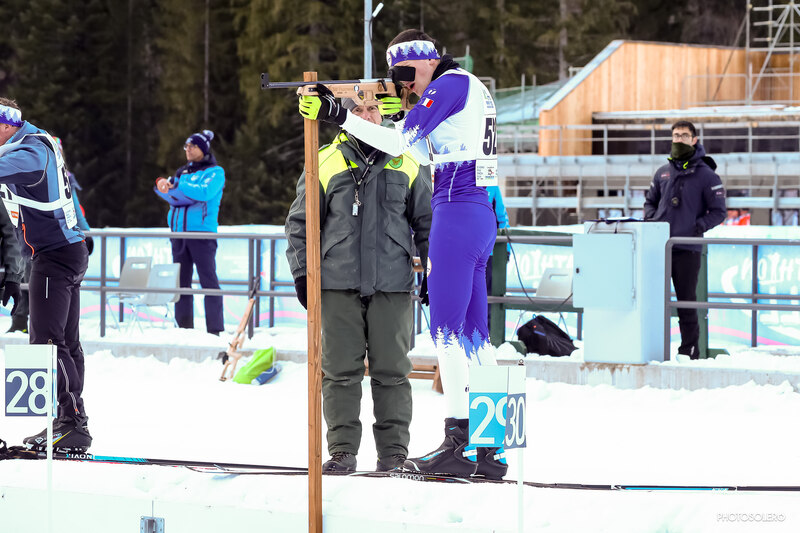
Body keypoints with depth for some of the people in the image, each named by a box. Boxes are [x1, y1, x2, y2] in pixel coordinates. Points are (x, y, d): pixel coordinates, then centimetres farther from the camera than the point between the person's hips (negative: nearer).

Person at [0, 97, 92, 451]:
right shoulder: (37, 142, 14)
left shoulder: (30, 152, -16)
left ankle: (71, 424, -15)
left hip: (54, 255, -11)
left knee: (47, 340, -13)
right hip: (70, 251, 11)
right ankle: (74, 422, 16)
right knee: (66, 342, 12)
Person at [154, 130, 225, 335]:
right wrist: (162, 186, -11)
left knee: (208, 280, -9)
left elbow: (206, 192, -16)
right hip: (179, 231, 7)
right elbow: (172, 196, 10)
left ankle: (215, 329, -10)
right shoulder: (183, 172, 20)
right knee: (181, 281, 7)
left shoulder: (215, 172, 2)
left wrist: (177, 186, -22)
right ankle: (184, 327, 11)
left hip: (202, 231, -7)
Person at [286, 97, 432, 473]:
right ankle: (342, 449, 5)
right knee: (340, 370, -1)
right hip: (339, 285, 0)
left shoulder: (407, 164, 10)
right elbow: (300, 223, 12)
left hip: (393, 285, 0)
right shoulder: (325, 163, 7)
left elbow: (427, 222, 17)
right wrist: (302, 272, 4)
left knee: (392, 370, 1)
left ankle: (394, 450, 6)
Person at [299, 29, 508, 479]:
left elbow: (400, 141, -13)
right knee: (472, 334, 8)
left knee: (448, 330, -9)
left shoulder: (451, 83, -7)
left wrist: (338, 115, -9)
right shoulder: (472, 88, 22)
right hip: (480, 213, 10)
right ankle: (489, 450, 7)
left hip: (458, 213, -10)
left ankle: (459, 444, -11)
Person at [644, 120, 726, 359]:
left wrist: (700, 225, -14)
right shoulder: (663, 172, 13)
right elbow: (650, 201, 24)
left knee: (686, 302, 1)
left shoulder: (706, 175, 0)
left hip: (687, 249, -4)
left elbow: (718, 211, 1)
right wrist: (650, 219, 5)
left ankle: (689, 351, 8)